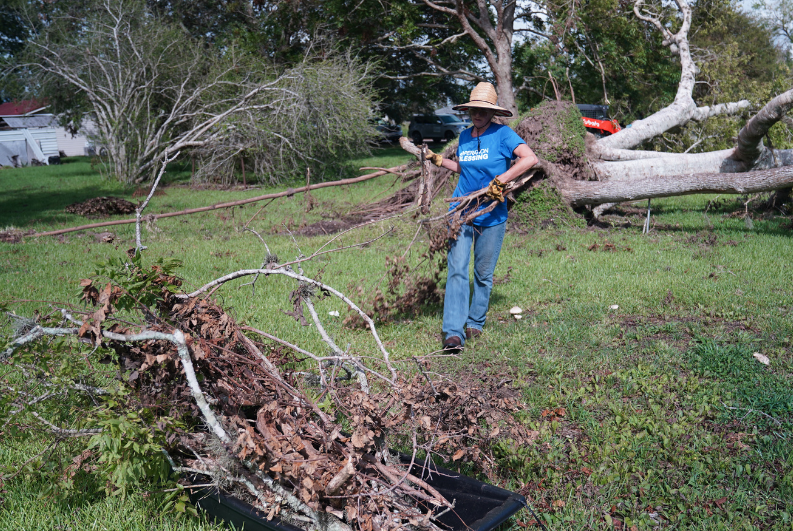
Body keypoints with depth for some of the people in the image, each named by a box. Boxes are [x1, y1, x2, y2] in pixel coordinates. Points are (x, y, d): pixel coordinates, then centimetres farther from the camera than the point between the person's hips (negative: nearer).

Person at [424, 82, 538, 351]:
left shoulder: (502, 134, -6)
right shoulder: (464, 136, 10)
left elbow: (530, 159, -19)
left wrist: (500, 181, -23)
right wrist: (437, 160, 19)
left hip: (491, 216, -3)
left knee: (483, 274, 8)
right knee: (457, 270, -9)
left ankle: (475, 323, 26)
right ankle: (453, 333, -11)